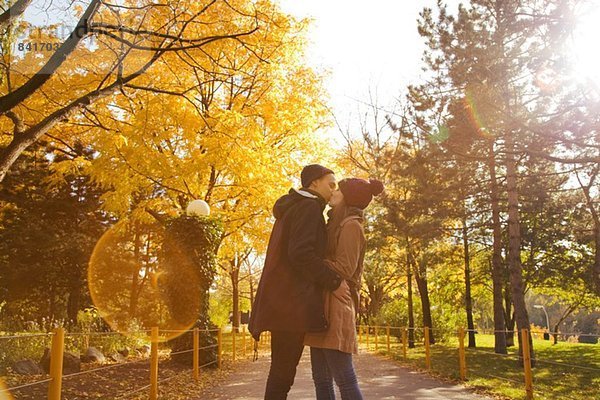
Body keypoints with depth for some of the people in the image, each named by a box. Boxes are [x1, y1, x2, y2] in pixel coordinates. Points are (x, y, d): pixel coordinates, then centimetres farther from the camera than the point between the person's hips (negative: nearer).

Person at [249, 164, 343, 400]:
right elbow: (301, 253, -19)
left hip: (282, 300, 10)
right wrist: (334, 281, -13)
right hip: (292, 301, -10)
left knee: (281, 370, 12)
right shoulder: (309, 206, -7)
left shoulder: (292, 208, 23)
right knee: (283, 371, -7)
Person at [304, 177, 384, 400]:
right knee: (321, 379, 8)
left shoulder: (351, 225, -4)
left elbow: (343, 269, -13)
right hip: (323, 304, 9)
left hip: (334, 306, -9)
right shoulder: (336, 226, 23)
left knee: (344, 378, -10)